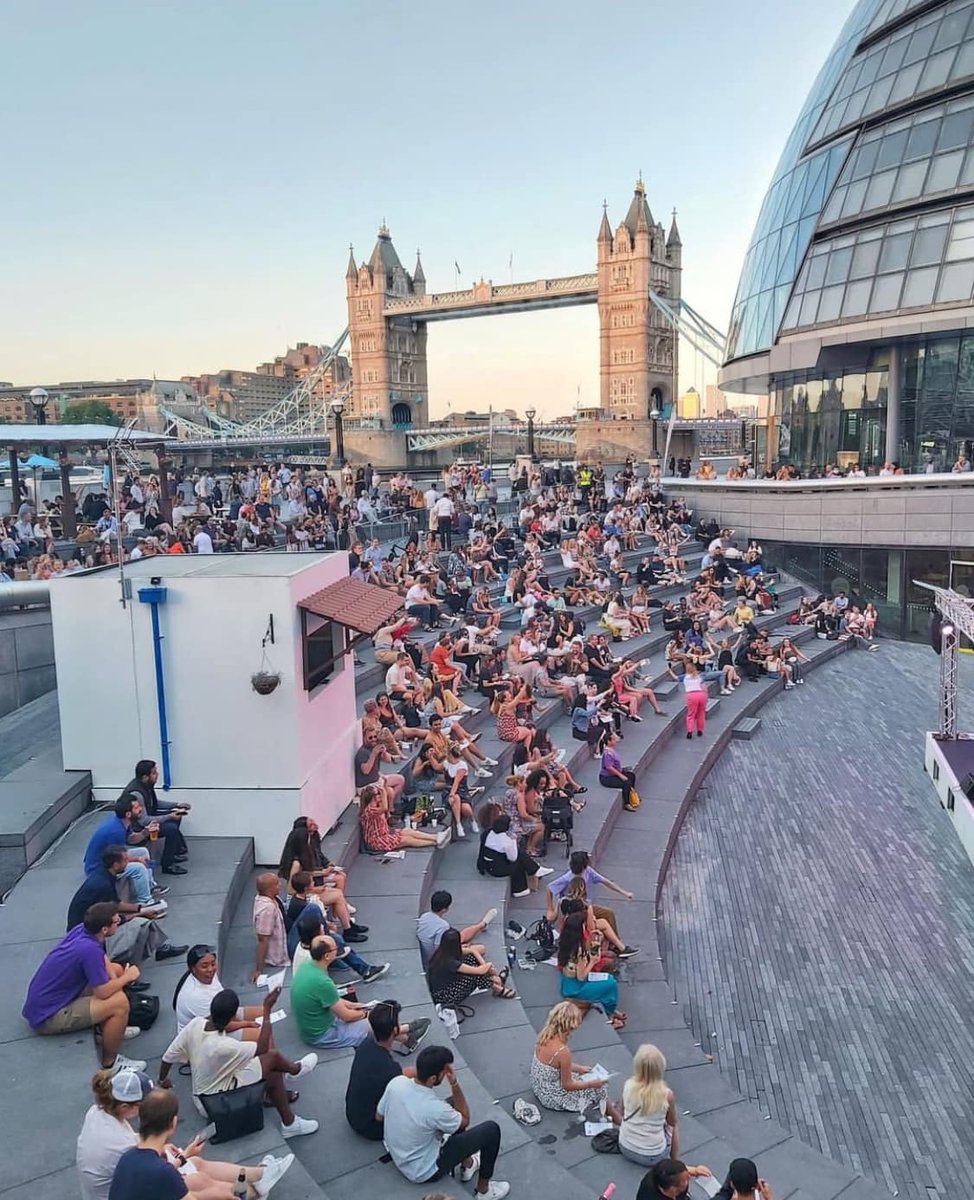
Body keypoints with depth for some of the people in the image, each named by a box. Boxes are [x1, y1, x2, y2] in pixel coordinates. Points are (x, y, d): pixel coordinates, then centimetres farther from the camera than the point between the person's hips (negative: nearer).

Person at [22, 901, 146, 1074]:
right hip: (47, 1017, -9)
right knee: (120, 1003, -22)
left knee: (116, 969, 11)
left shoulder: (83, 929, -5)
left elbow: (104, 960, 12)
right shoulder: (90, 949, -31)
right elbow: (103, 992, -24)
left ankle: (110, 1027, 24)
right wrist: (127, 977, -6)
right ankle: (109, 1064, -3)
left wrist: (118, 978, -6)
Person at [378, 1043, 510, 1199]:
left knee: (454, 1104, 19)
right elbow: (465, 1121, -12)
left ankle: (467, 1164, 36)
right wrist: (454, 1084, -23)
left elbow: (379, 1116, 2)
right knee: (492, 1129, -3)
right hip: (424, 1172, -6)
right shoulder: (435, 1109, -36)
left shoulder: (396, 1082, -20)